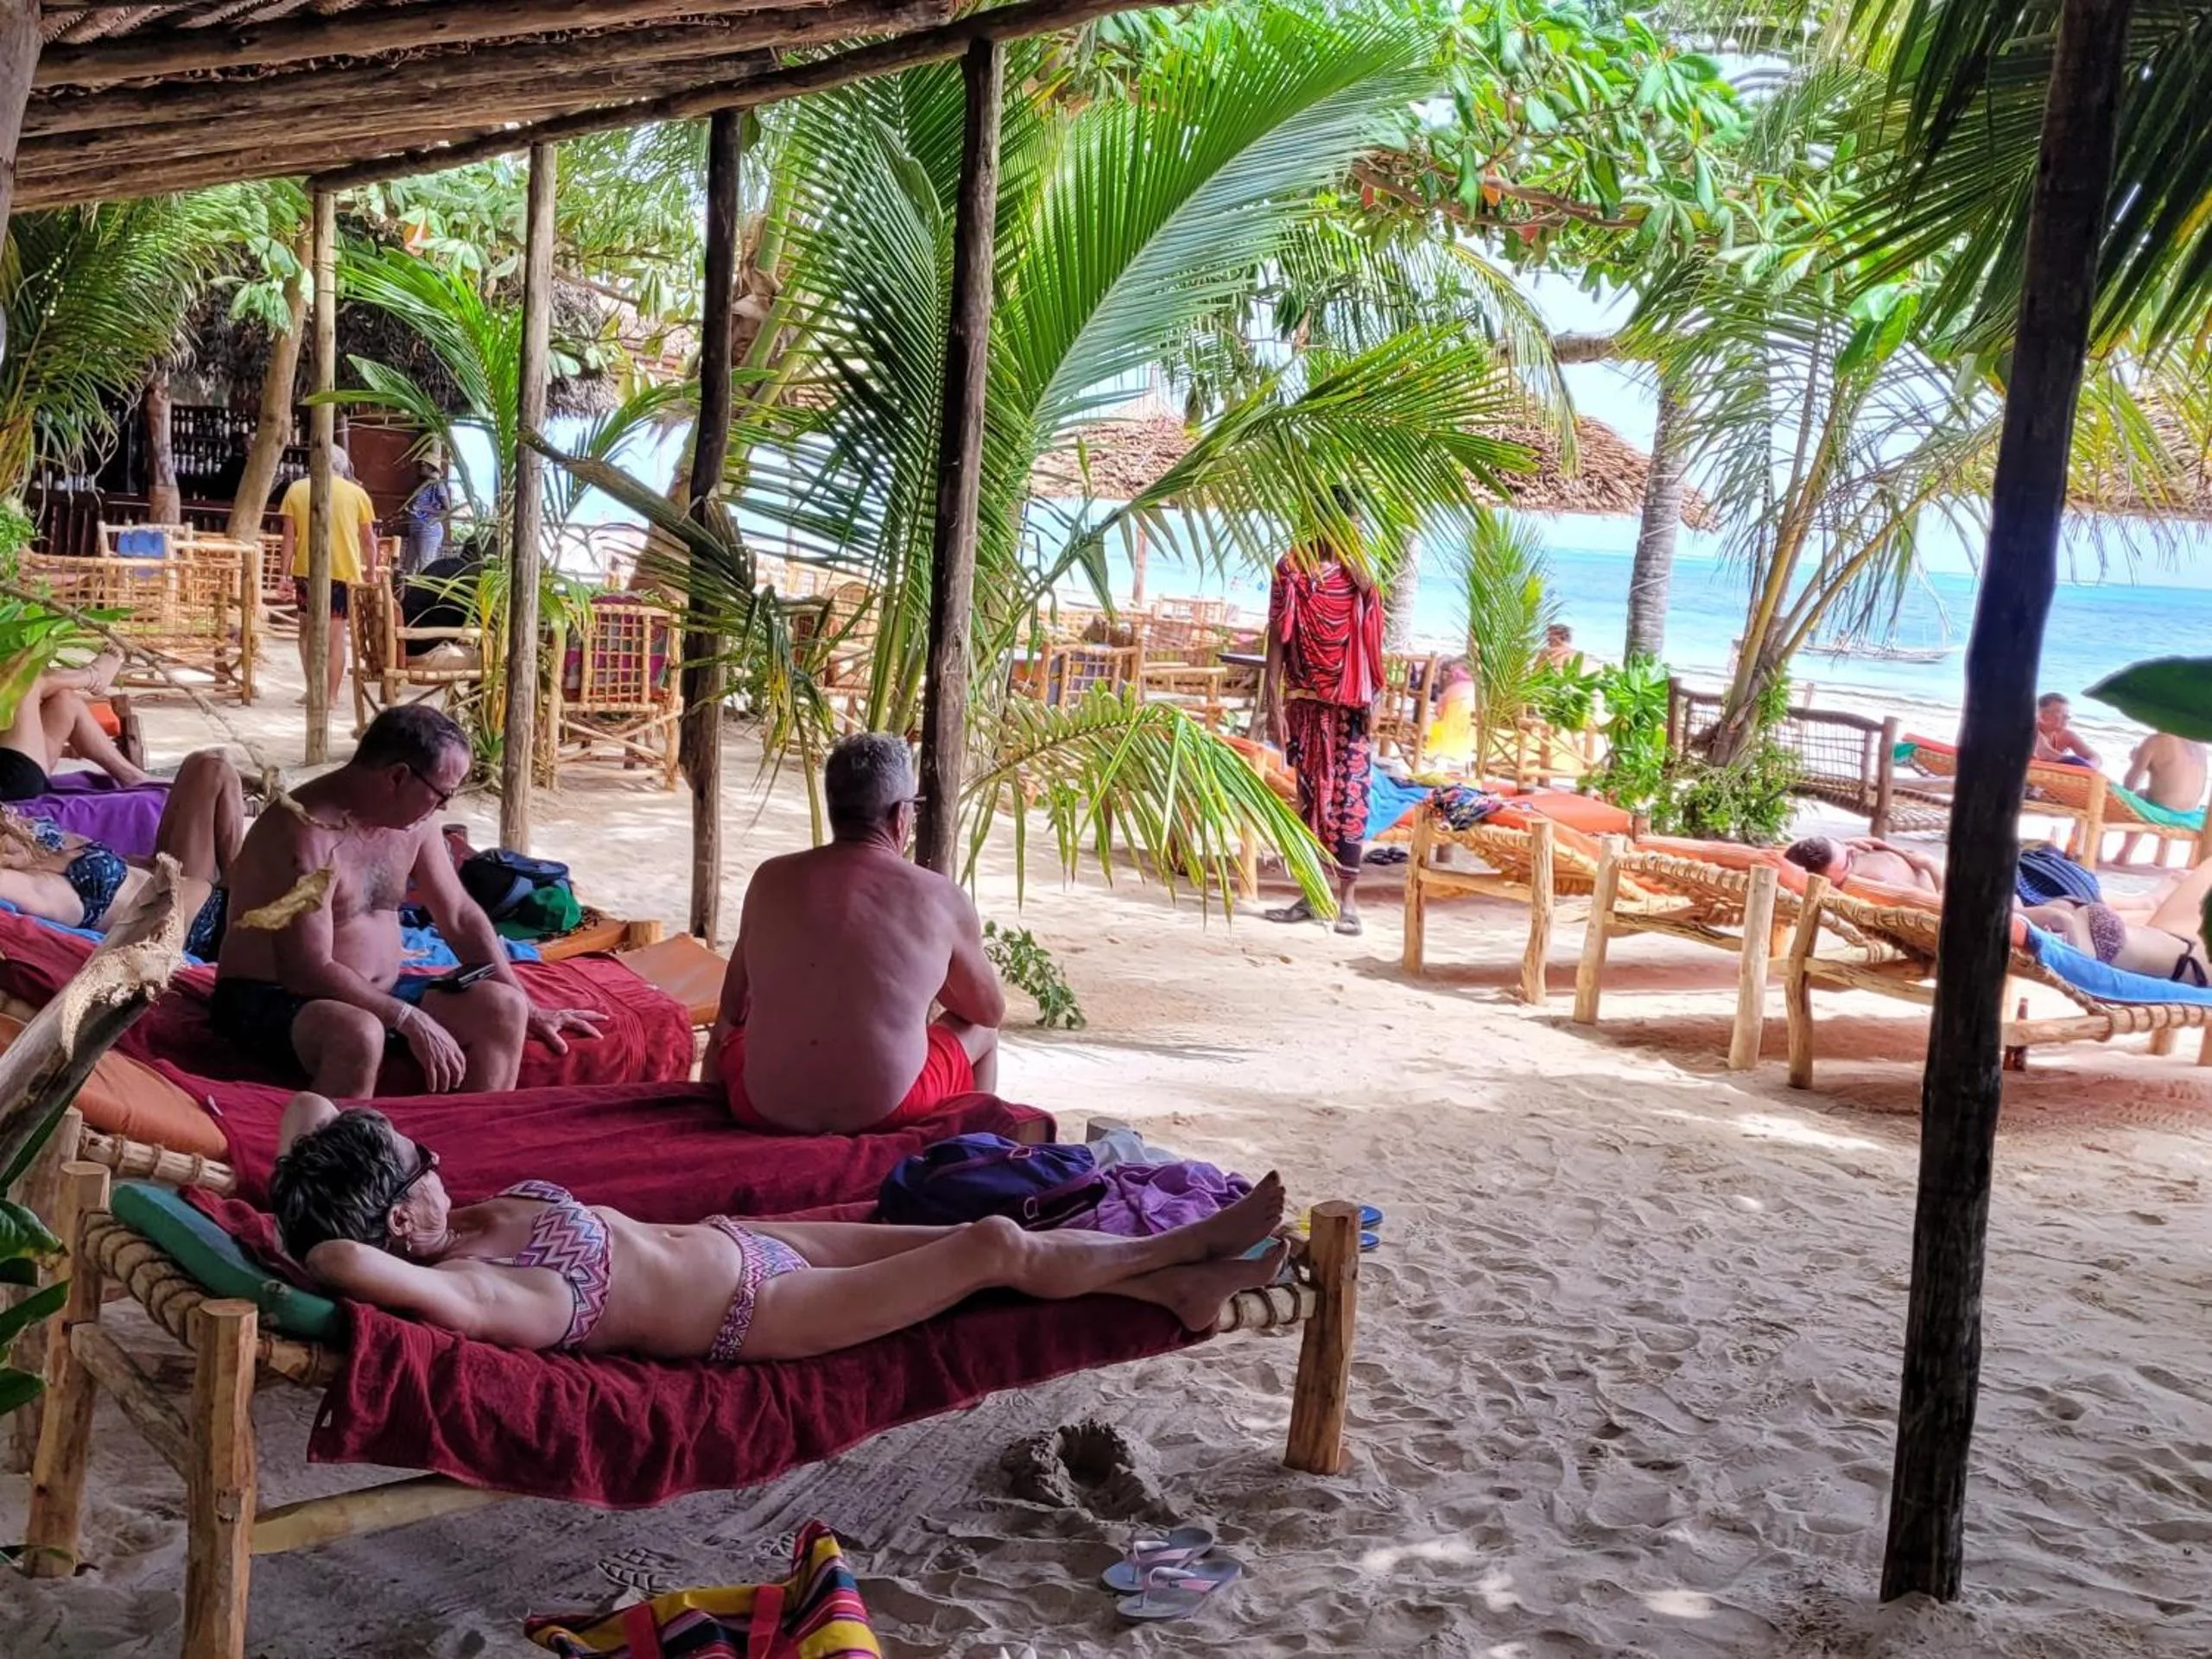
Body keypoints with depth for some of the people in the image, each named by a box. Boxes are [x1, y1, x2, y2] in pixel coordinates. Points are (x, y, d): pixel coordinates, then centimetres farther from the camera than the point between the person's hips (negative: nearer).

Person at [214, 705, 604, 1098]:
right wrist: (412, 1021, -29)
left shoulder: (412, 821, 2)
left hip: (375, 995, 8)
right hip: (271, 1000, -8)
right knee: (359, 1034, -39)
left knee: (503, 1008, -7)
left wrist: (526, 1008, 10)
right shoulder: (305, 832, -24)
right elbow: (308, 971, -28)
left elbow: (460, 916, 12)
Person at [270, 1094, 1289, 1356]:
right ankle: (1181, 1255, 23)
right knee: (996, 1248, -1)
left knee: (981, 1235, 12)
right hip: (759, 1310, -9)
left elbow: (309, 1106, 0)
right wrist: (315, 1251, -31)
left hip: (727, 1242, 9)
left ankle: (1173, 1283, 28)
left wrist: (303, 1201, -14)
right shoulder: (476, 1293, -31)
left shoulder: (459, 1224, -7)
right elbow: (351, 1263, -51)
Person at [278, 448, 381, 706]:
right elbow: (369, 540, 5)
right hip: (344, 571, 0)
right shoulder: (356, 493, 3)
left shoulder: (297, 489, 4)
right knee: (336, 633, 7)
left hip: (306, 570, 1)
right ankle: (331, 695, 7)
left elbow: (289, 537, 1)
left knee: (308, 629, 15)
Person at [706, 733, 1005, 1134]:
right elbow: (991, 1011, 9)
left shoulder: (770, 880, -1)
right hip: (885, 1112, -2)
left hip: (767, 1109, 2)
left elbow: (732, 1006, 11)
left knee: (725, 1033, 37)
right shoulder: (940, 898, -7)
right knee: (979, 1030, 28)